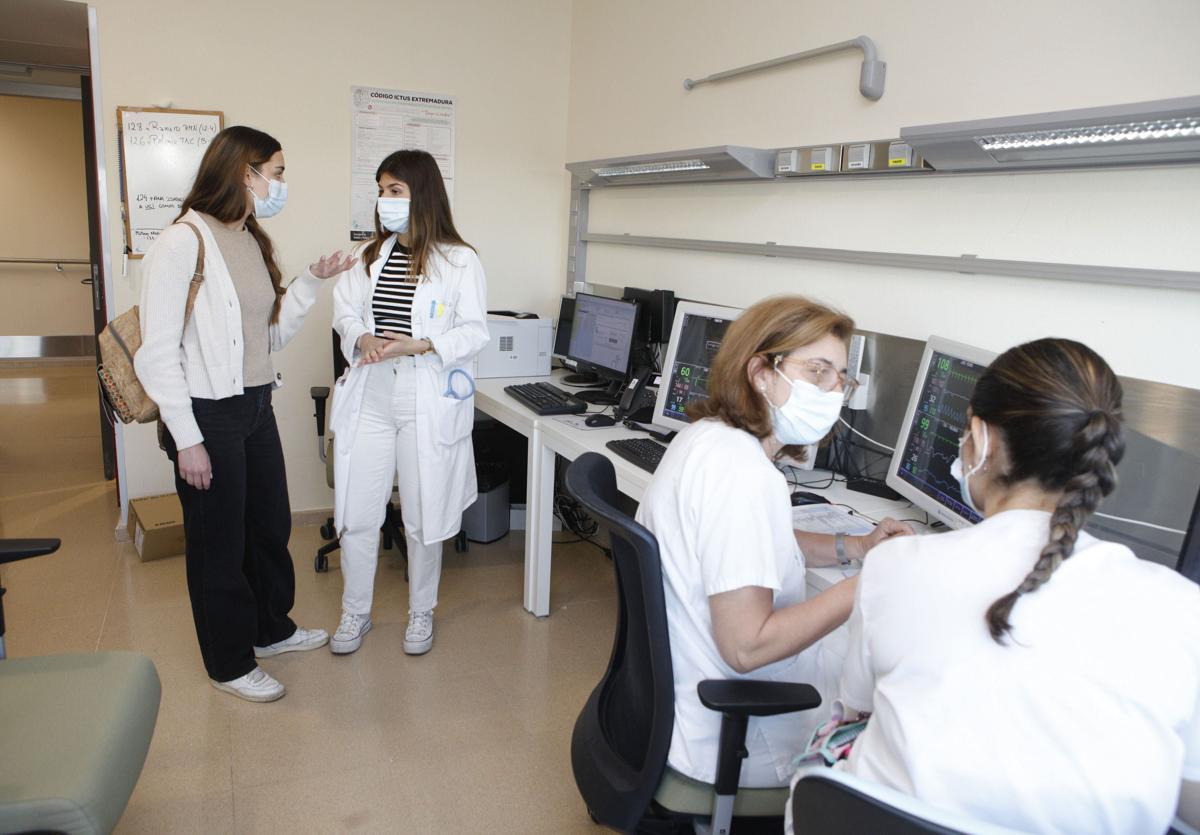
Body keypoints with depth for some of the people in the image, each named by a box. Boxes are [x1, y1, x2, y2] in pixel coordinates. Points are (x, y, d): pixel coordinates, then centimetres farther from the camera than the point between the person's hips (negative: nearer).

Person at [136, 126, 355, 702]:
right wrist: (186, 439, -18)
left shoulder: (252, 242, 10)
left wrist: (312, 281, 3)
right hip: (209, 416, -8)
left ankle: (271, 628, 42)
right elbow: (157, 352, -17)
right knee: (219, 544, 8)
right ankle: (228, 663, 27)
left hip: (256, 408, 8)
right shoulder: (182, 243, -16)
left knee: (271, 526, 20)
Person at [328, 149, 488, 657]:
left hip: (428, 404, -4)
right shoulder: (372, 256, 10)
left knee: (423, 517, 8)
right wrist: (362, 338, -10)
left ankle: (421, 612, 29)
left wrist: (419, 345, -22)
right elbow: (345, 309, 12)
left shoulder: (459, 260, -5)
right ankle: (355, 613, 28)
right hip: (370, 399, 4)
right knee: (355, 514, 7)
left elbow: (475, 332, -8)